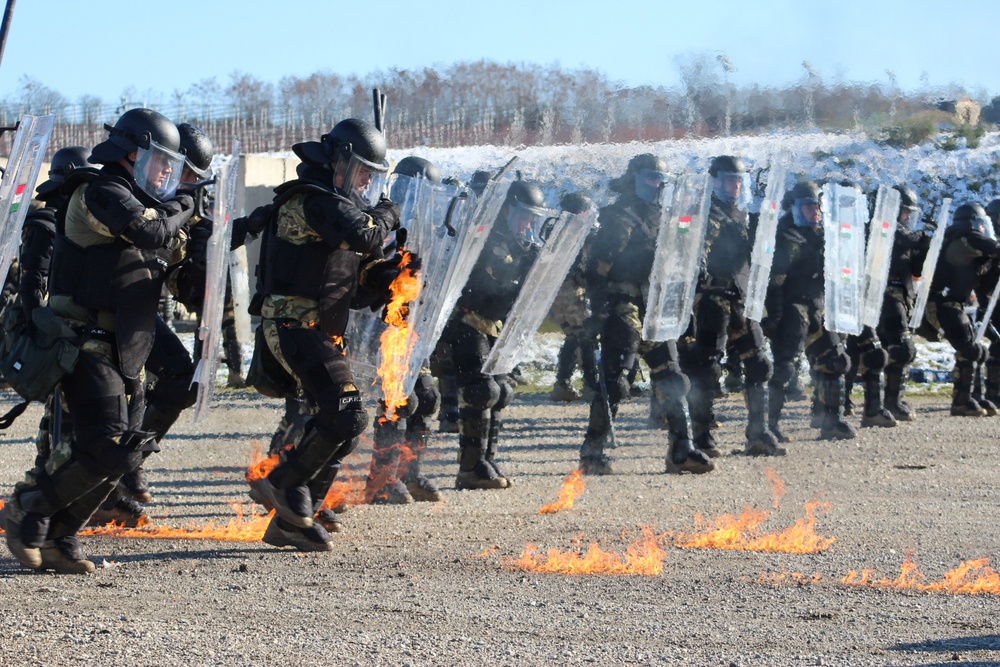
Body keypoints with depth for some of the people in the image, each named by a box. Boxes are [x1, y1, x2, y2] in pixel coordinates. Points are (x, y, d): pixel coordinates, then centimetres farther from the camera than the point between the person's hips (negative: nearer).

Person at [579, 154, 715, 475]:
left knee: (671, 380, 4)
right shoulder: (617, 219, -8)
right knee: (613, 383, -9)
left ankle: (681, 450, 7)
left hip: (654, 312, 8)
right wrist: (598, 311, -20)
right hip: (624, 311, -8)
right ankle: (592, 453, -2)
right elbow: (596, 268, -14)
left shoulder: (658, 217, 17)